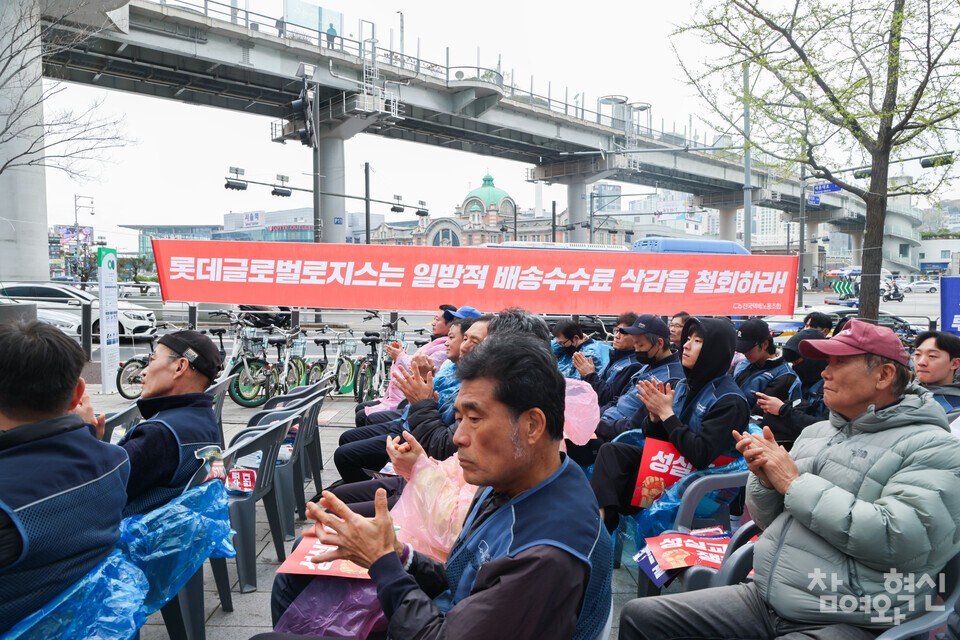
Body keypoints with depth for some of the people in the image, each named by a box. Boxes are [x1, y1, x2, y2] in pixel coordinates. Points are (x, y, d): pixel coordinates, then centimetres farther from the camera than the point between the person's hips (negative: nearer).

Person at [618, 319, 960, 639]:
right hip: (763, 600, 7)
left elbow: (904, 540, -22)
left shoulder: (931, 447, -6)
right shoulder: (814, 432, 13)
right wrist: (765, 480, -5)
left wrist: (796, 484, -16)